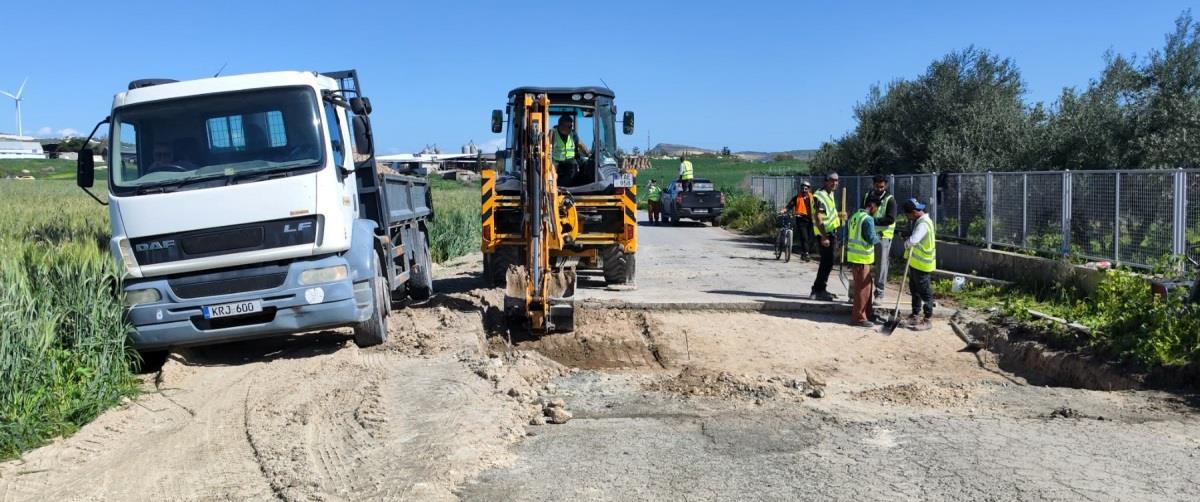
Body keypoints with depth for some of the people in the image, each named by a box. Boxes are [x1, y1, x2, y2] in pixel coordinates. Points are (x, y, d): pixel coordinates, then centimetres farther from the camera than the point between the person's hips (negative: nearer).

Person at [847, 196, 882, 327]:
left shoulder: (853, 216, 10)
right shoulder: (868, 219, -16)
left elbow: (846, 235, 15)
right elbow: (871, 239, -18)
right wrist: (878, 238, 0)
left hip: (853, 256, 9)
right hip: (862, 258, -9)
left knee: (867, 285, 19)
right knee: (863, 287, -2)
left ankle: (866, 312, 28)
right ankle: (859, 318, 2)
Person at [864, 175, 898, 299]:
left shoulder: (890, 200, -6)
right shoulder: (867, 196, 10)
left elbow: (890, 219, -16)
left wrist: (874, 220, -25)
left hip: (883, 236, -4)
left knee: (881, 264, -1)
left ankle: (879, 292, 5)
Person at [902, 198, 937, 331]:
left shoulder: (923, 224, -24)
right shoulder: (920, 221, 9)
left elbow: (913, 240, -38)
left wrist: (906, 243, -18)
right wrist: (909, 243, -2)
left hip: (922, 265, -10)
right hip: (915, 263, 10)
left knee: (925, 292, 0)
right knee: (914, 290, 19)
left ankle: (928, 320, 8)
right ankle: (915, 315, 30)